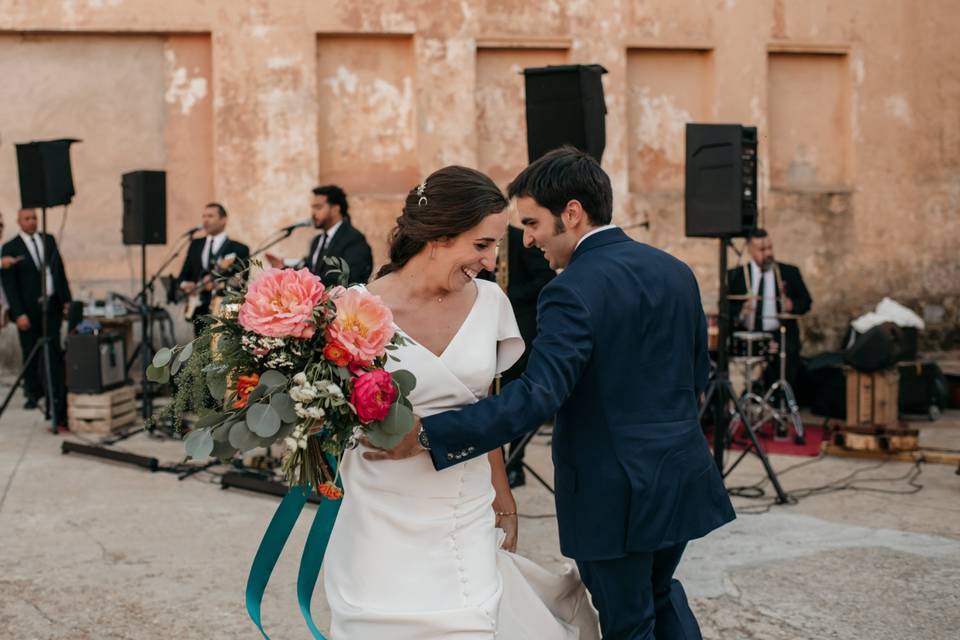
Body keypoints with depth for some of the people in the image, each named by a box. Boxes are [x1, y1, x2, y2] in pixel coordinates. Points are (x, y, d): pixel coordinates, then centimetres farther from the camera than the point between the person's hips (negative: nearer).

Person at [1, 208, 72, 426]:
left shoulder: (48, 240, 10)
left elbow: (60, 270, 13)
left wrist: (67, 300, 6)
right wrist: (19, 314, -12)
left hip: (51, 306, 2)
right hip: (29, 310, -2)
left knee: (54, 354, -2)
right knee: (30, 355, 7)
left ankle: (57, 398, -3)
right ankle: (33, 392, 24)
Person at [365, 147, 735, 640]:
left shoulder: (573, 290, -20)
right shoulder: (676, 271, 4)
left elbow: (537, 396, -31)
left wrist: (426, 436, -35)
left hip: (616, 493, -7)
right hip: (682, 475, 7)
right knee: (660, 592, 28)